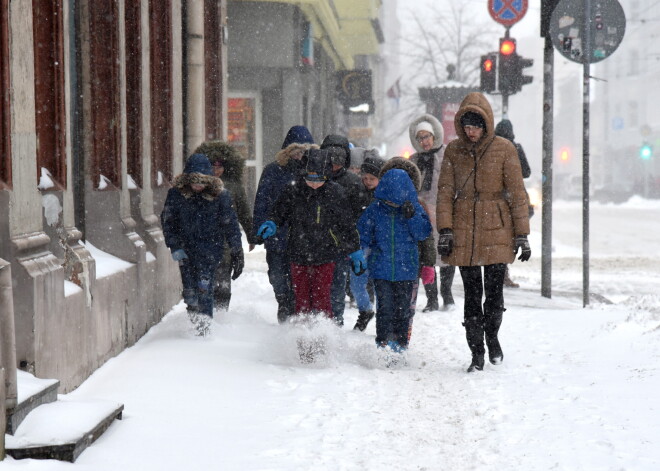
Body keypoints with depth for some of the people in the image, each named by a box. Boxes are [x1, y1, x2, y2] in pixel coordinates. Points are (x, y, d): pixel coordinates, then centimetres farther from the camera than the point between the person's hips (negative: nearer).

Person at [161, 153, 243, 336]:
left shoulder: (220, 195, -5)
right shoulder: (176, 193, -3)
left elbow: (230, 224, 1)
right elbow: (167, 222, 4)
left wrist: (237, 252, 1)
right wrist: (175, 247, -6)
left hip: (211, 246, -2)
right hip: (186, 246, 2)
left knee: (204, 285, -17)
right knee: (190, 290, 0)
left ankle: (205, 325, -14)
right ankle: (194, 321, 20)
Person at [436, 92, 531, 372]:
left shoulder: (503, 149, -2)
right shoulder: (454, 150, 4)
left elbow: (517, 194, 0)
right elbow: (445, 191, 5)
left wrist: (522, 234, -2)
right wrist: (445, 230, -4)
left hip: (496, 230, -1)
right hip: (463, 231, 2)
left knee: (494, 291, -4)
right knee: (472, 294, 3)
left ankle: (492, 336, 24)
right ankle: (477, 354, 12)